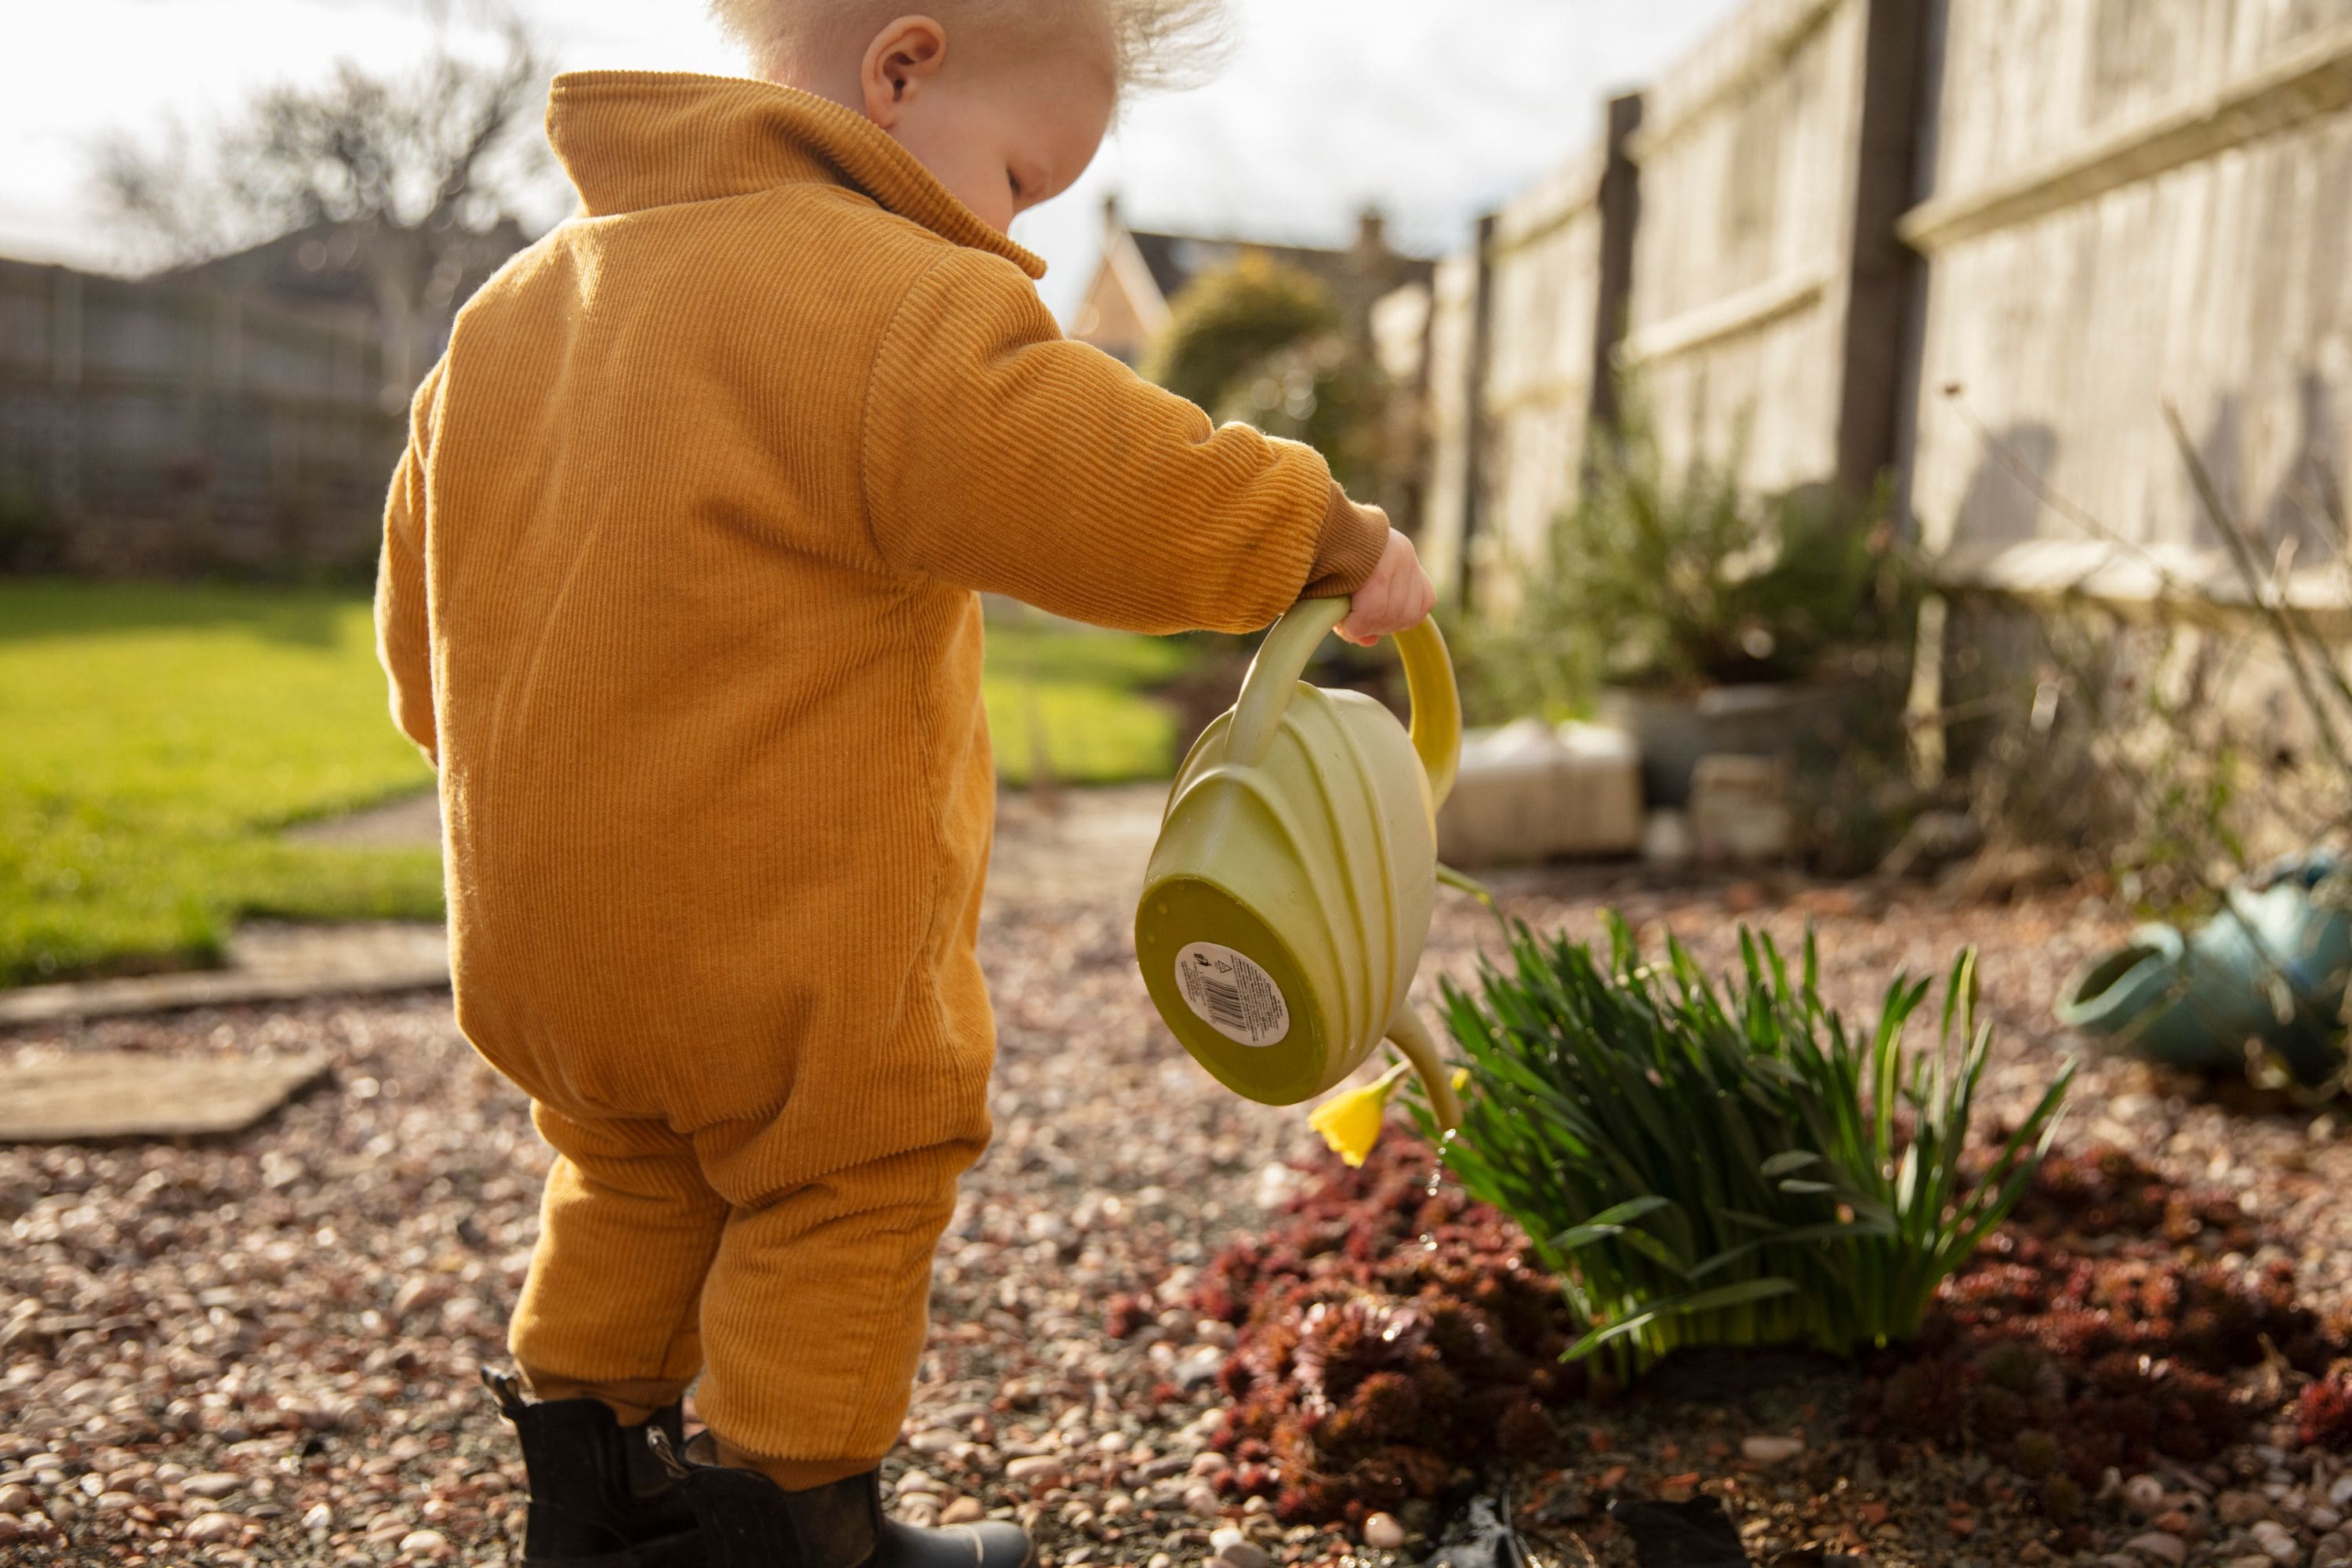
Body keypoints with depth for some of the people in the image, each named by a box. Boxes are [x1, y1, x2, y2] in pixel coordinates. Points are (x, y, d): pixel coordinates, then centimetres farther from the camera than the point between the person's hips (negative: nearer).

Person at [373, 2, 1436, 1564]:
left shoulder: (516, 307, 10)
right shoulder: (889, 305, -17)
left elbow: (424, 600, 16)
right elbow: (1105, 485, -25)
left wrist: (488, 755, 29)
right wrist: (1332, 536, -11)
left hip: (539, 920, 8)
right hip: (789, 931, -8)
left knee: (635, 1179, 26)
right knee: (847, 1192, 12)